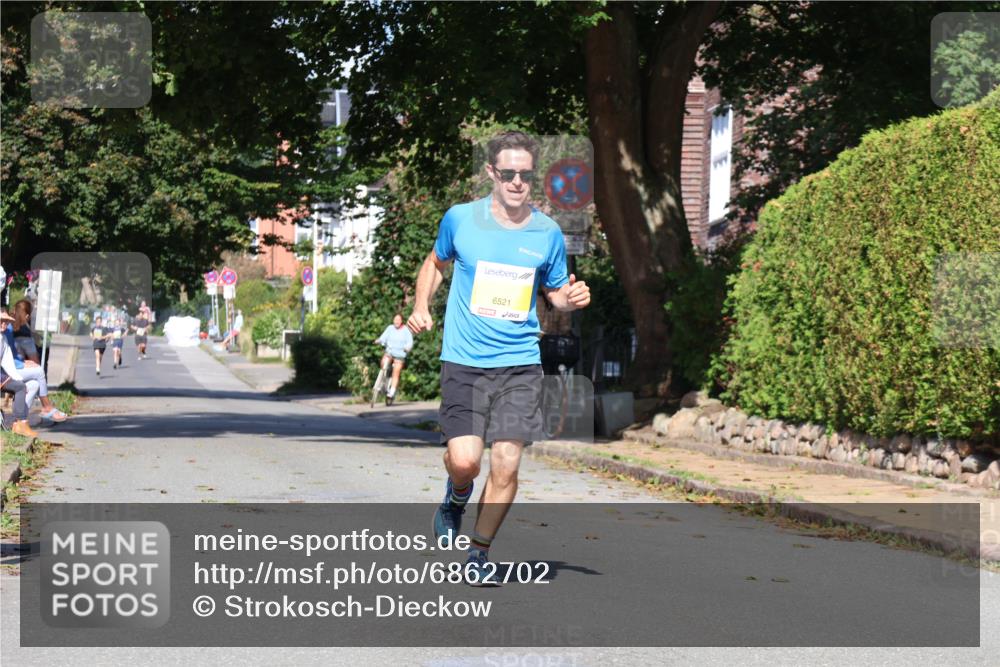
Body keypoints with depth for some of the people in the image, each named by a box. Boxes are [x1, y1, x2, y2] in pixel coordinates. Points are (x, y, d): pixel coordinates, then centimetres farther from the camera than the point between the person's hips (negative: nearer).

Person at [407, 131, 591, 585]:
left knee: (506, 463, -5)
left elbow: (556, 292, 16)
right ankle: (458, 495, 25)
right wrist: (421, 307, 3)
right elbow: (435, 262, 18)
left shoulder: (548, 233, 3)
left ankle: (480, 550, 16)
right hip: (464, 361, -1)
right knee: (464, 460, -13)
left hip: (520, 363, 1)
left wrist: (573, 298, -7)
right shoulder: (460, 219, 0)